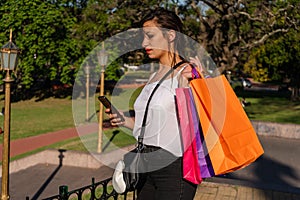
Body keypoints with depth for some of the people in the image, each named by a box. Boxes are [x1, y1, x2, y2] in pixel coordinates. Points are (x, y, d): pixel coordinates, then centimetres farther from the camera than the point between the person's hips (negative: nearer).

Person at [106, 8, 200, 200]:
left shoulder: (186, 74, -11)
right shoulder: (155, 76, 14)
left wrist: (189, 83, -29)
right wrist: (125, 121, 5)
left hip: (173, 167, -8)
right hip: (148, 166, 8)